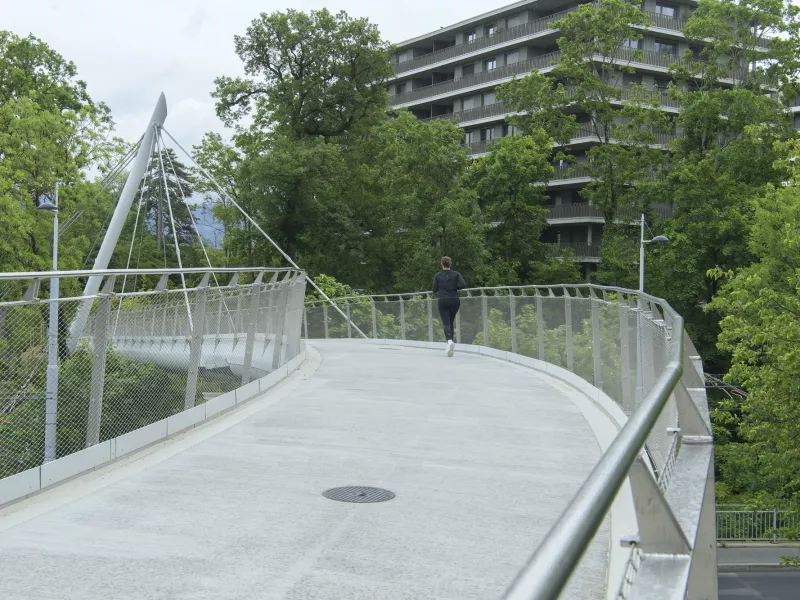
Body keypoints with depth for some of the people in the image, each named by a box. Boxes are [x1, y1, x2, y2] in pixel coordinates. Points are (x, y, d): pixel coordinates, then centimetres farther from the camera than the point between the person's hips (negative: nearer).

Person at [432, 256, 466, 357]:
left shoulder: (438, 275, -1)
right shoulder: (456, 274, 1)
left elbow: (434, 290, 0)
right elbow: (463, 285, -10)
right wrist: (454, 287, 6)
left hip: (443, 301, -2)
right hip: (455, 301, 2)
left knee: (446, 323, -6)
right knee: (451, 322, 19)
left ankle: (449, 341, -33)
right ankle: (450, 344, 21)